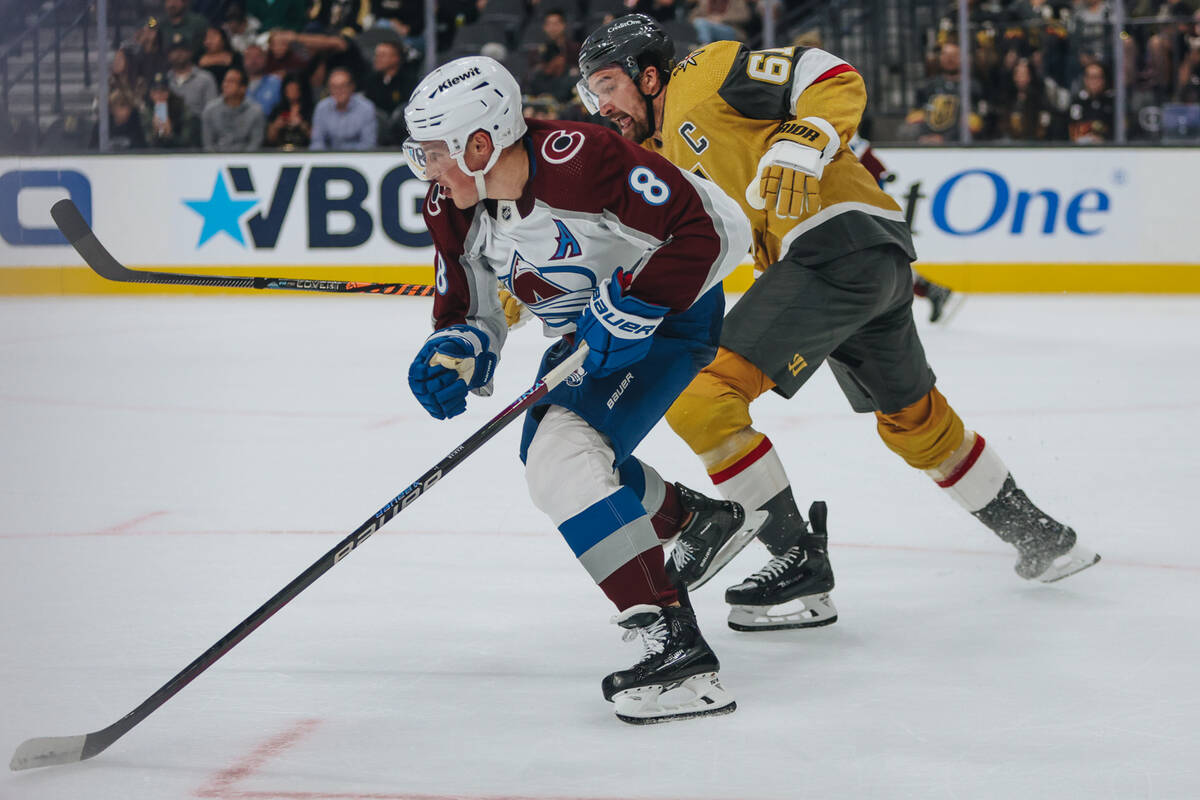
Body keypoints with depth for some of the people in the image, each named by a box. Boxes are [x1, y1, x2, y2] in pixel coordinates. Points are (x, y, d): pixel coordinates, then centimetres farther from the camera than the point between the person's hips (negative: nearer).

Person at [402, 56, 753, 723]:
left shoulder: (584, 160, -33)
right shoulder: (453, 212, -8)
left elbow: (710, 231, -30)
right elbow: (469, 311, 4)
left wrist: (629, 307, -32)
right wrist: (452, 355, -18)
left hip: (668, 314, -10)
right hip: (588, 331, 10)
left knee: (562, 458, -25)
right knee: (547, 451, 24)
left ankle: (677, 645, -30)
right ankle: (692, 518, 46)